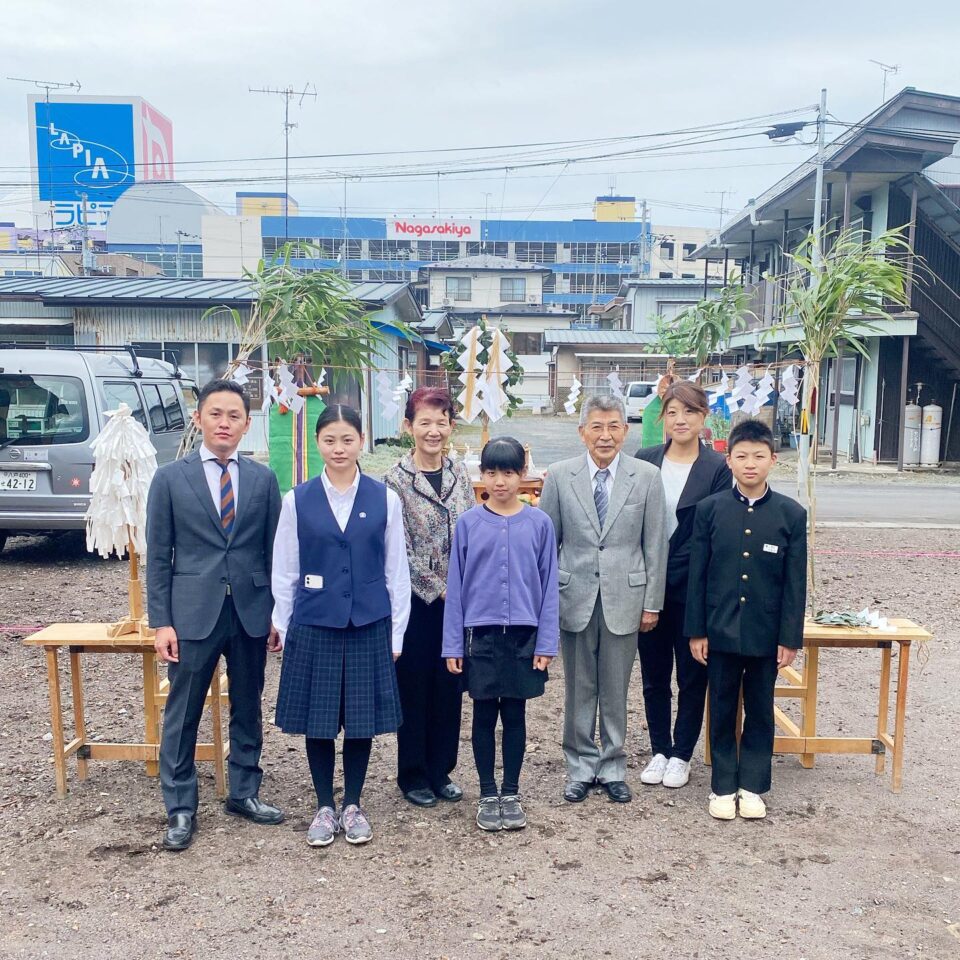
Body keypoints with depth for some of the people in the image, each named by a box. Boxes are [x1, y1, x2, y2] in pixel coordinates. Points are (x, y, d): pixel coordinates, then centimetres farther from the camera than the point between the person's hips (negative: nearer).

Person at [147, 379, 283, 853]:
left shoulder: (263, 478, 4)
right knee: (182, 714, 5)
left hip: (251, 612, 2)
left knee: (248, 708, 14)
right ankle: (180, 809, 19)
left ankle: (244, 792, 30)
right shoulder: (170, 478, 0)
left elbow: (273, 550, 6)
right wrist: (161, 621, -5)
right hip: (192, 613, -2)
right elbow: (157, 555, 0)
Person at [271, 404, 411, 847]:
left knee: (362, 719, 8)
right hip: (314, 626, 0)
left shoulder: (384, 499, 0)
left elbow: (396, 569, 3)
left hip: (369, 626, 0)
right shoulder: (298, 500, 0)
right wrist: (283, 629, 3)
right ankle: (324, 808, 26)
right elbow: (284, 572, 4)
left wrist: (396, 632, 2)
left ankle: (353, 806, 27)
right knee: (317, 719, 8)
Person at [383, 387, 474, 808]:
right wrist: (440, 590, -11)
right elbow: (400, 549, -10)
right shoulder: (395, 480, -8)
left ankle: (441, 770, 27)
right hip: (417, 599, -4)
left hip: (457, 598, 4)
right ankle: (413, 775, 23)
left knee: (449, 685, 12)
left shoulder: (459, 473, 5)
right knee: (414, 686, 7)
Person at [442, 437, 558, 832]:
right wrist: (453, 644, -1)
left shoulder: (539, 523, -2)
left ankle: (511, 793, 25)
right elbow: (455, 586, 0)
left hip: (523, 635, 0)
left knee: (515, 715, 11)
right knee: (484, 715, 10)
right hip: (480, 635, 0)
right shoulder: (468, 523, -2)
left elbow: (549, 586, 1)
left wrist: (547, 642, -3)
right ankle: (487, 794, 24)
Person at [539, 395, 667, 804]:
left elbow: (655, 545, 1)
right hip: (575, 598, 0)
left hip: (624, 599, 0)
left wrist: (653, 602, 1)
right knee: (579, 691, 10)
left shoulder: (647, 476, -1)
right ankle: (581, 767, 25)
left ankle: (613, 769, 26)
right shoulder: (559, 476, -1)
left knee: (616, 692, 10)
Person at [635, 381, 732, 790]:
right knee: (653, 675, 13)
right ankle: (659, 751, 29)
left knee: (692, 676, 9)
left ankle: (681, 755, 25)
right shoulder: (644, 461, 2)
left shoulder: (717, 469, -6)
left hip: (693, 588, -2)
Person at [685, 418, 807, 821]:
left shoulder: (791, 514, -4)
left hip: (766, 633, 0)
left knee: (760, 711, 12)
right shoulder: (710, 509, -3)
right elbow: (698, 574, -1)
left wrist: (790, 638, -4)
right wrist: (696, 631, -2)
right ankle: (723, 786, 25)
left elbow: (795, 582, -2)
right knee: (722, 711, 11)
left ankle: (752, 786, 27)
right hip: (721, 631, 0)